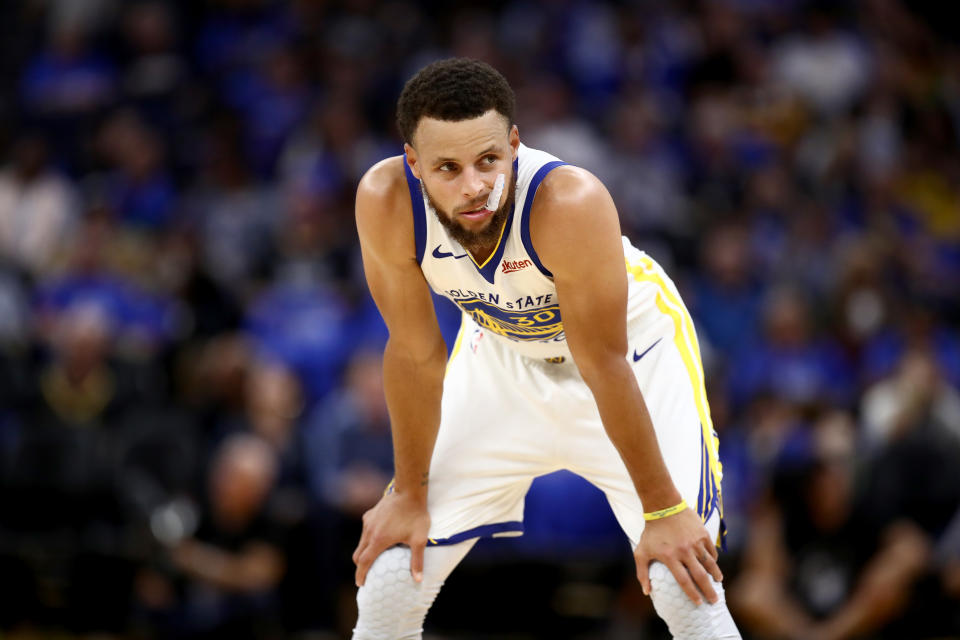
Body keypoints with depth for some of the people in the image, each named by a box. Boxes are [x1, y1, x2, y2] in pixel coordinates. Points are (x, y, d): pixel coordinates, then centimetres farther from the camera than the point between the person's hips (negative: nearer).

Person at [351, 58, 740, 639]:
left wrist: (663, 510, -19)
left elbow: (604, 366, -27)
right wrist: (410, 496, -5)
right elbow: (415, 353, -14)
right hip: (501, 349, 3)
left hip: (634, 345, -3)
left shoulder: (570, 203, -39)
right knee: (387, 589, -2)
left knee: (689, 591, -15)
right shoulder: (385, 204, -29)